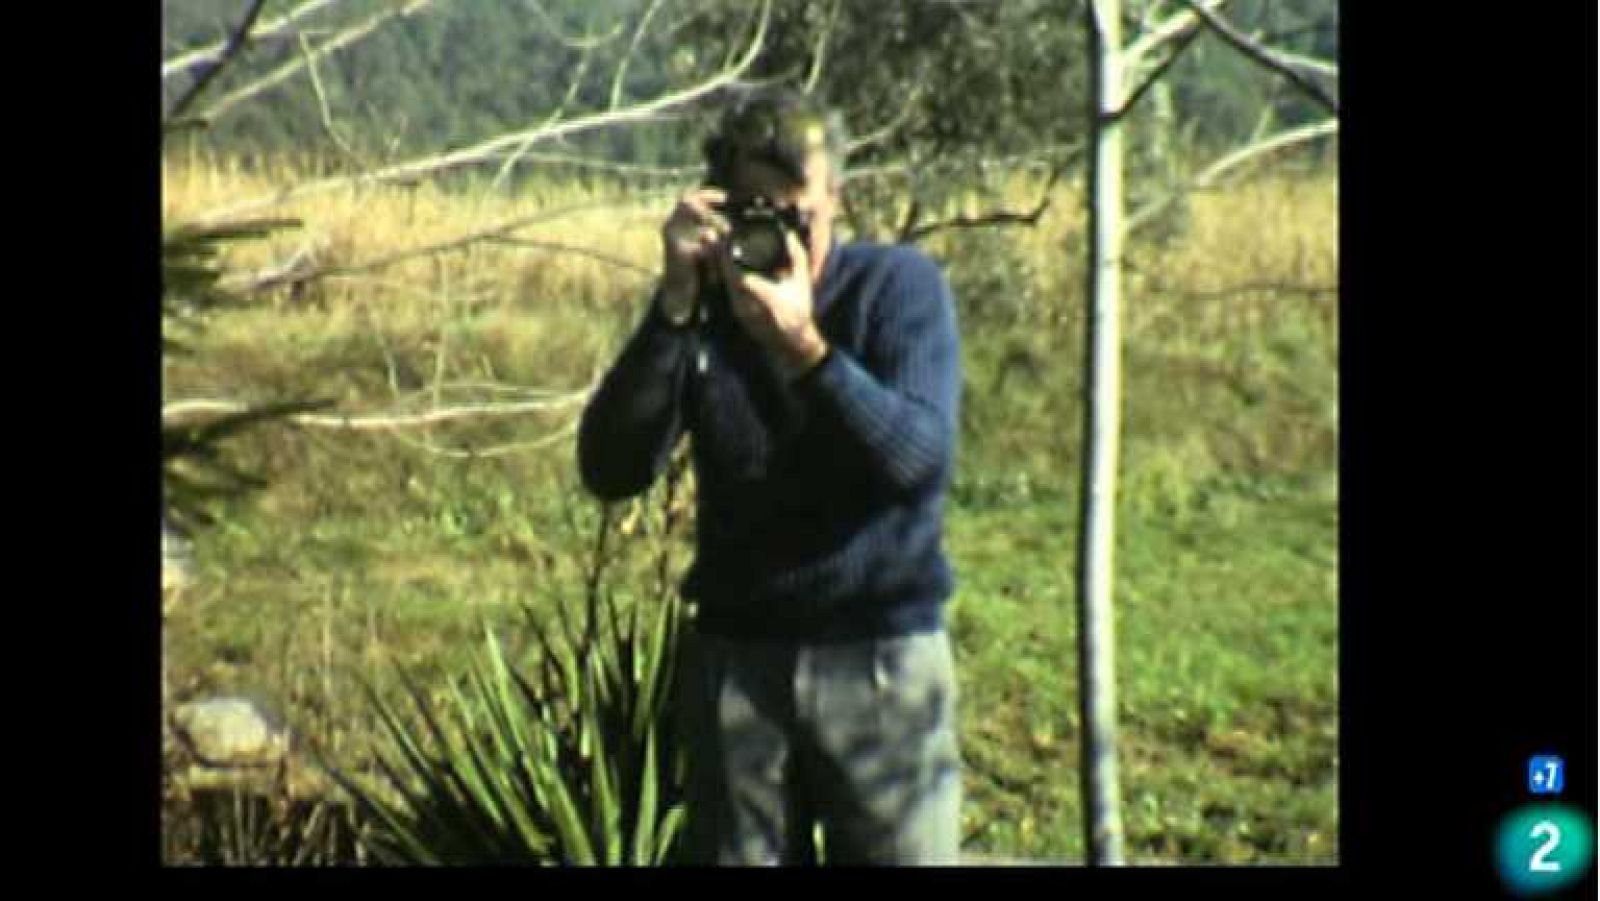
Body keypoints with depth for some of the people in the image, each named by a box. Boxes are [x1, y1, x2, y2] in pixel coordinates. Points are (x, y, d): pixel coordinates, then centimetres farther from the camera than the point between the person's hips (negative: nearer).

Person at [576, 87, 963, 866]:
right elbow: (611, 473, -11)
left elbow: (922, 461, -18)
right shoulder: (703, 308, 1)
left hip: (883, 658, -2)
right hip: (734, 659, 2)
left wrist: (803, 346, -30)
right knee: (734, 850, 9)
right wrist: (674, 309, -21)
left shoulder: (901, 285, -5)